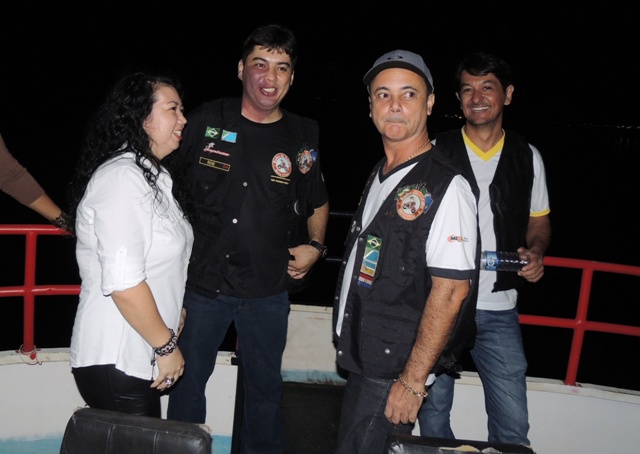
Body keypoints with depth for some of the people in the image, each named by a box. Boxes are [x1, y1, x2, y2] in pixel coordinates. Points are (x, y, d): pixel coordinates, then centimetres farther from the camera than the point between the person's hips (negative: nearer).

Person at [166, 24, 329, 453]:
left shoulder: (303, 136, 1)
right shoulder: (207, 120, -2)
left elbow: (318, 201, 15)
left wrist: (316, 247, 2)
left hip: (267, 290, 0)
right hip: (202, 280, 0)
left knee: (265, 386, 15)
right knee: (186, 381, 13)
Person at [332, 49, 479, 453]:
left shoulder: (446, 187, -18)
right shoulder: (379, 176, 9)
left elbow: (450, 290, -22)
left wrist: (412, 380, -21)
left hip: (396, 374, -8)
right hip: (361, 362, 8)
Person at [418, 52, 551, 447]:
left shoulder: (528, 158, 4)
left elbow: (539, 221, 15)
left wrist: (536, 251, -5)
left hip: (498, 310, 1)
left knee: (513, 425, 5)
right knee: (433, 407, 14)